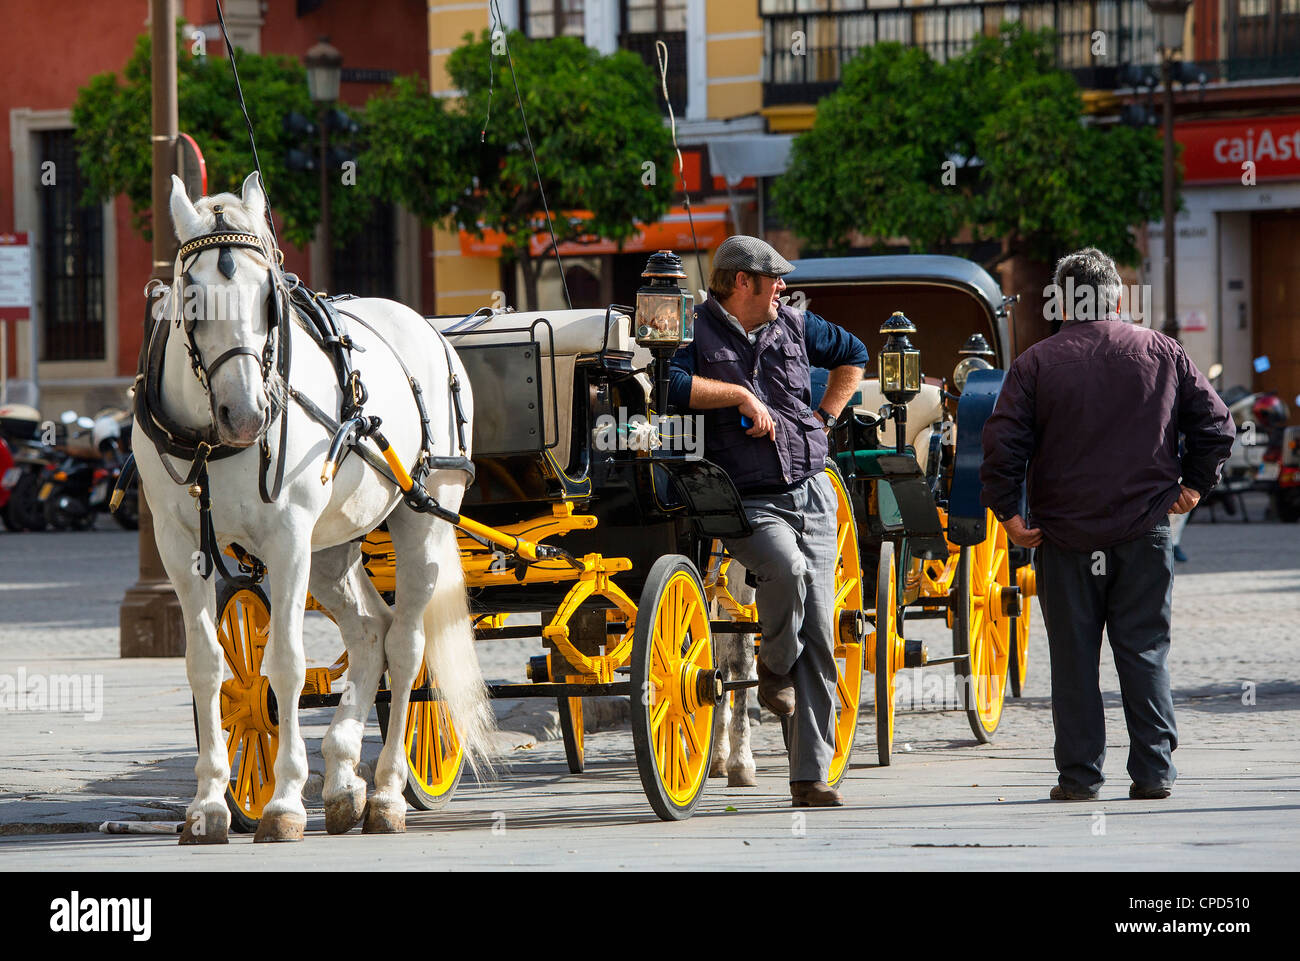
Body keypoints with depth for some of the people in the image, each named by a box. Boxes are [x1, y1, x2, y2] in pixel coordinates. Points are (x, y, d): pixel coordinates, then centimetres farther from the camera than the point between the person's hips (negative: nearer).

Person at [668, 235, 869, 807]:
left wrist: (824, 417, 17)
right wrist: (740, 395, -18)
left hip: (812, 496, 5)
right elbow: (668, 383, -22)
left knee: (818, 638, -1)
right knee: (787, 566, -36)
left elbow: (852, 355, 29)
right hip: (747, 505, -5)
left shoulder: (793, 326, 12)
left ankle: (811, 776, 2)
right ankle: (773, 670, -6)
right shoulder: (696, 331, -3)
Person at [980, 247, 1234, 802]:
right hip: (1145, 530, 1)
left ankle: (1079, 775, 4)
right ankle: (1153, 771, 3)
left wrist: (1006, 511, -1)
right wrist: (1194, 485, 16)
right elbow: (1214, 422, 6)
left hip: (1066, 534, -1)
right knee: (1145, 652, 7)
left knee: (1074, 658, 5)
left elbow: (1001, 442, -8)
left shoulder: (1036, 363, -3)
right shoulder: (1161, 353, 3)